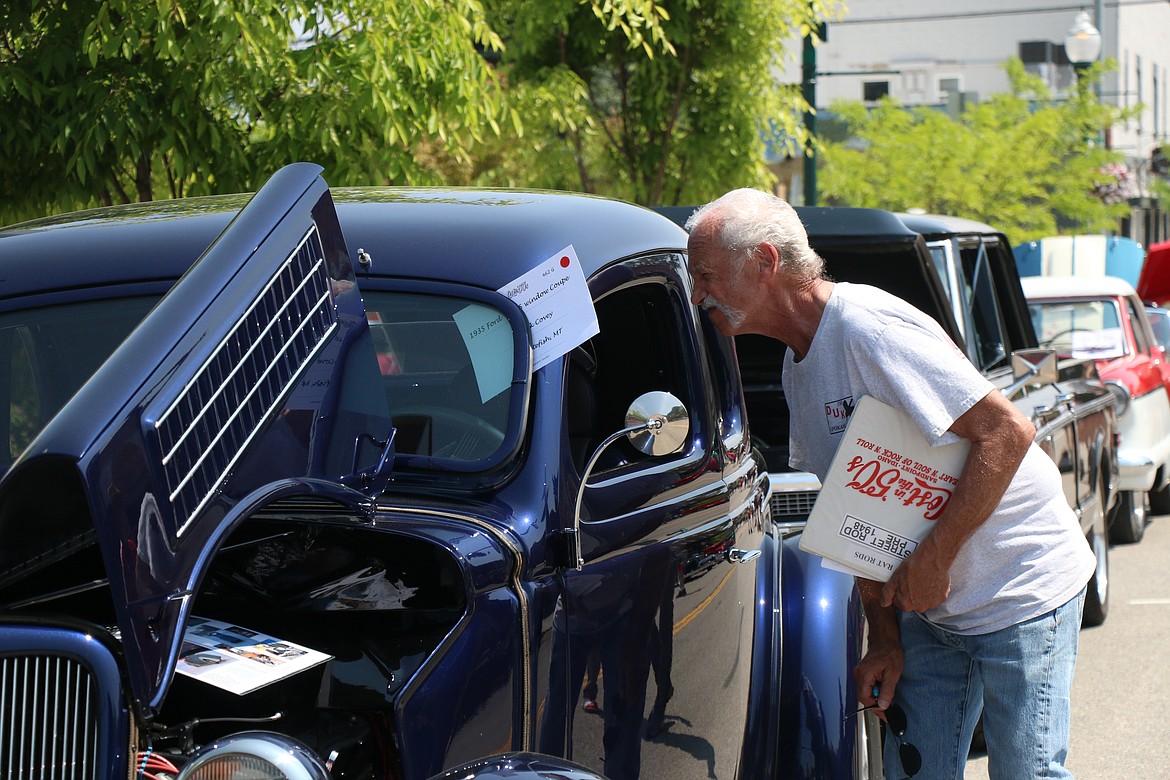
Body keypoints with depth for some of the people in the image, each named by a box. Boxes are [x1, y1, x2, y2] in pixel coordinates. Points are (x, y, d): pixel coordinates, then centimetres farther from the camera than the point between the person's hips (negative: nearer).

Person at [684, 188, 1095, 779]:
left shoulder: (866, 326, -22)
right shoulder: (798, 364, 7)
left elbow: (1007, 432, -26)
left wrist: (933, 559, -23)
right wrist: (884, 637, 2)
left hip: (1021, 592, -8)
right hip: (927, 601, 9)